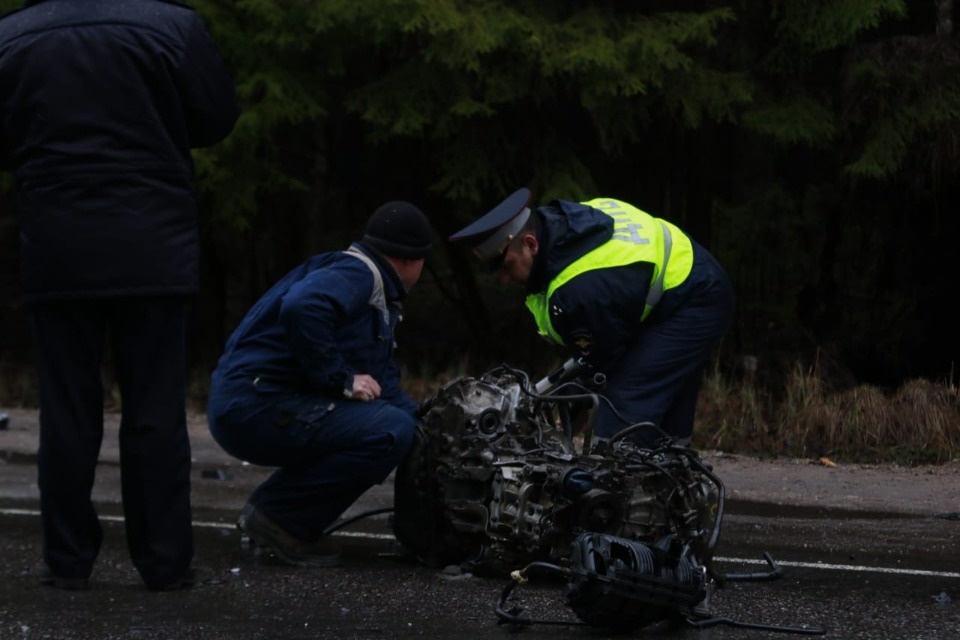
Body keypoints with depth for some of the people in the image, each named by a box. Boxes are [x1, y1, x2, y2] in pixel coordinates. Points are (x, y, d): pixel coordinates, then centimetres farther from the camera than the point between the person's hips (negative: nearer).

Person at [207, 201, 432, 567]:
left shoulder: (379, 301, 23)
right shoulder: (355, 274, -11)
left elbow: (384, 386, 30)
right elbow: (301, 307, -32)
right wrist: (341, 380, -23)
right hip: (256, 406, -11)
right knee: (391, 431, -22)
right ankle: (277, 516, -12)